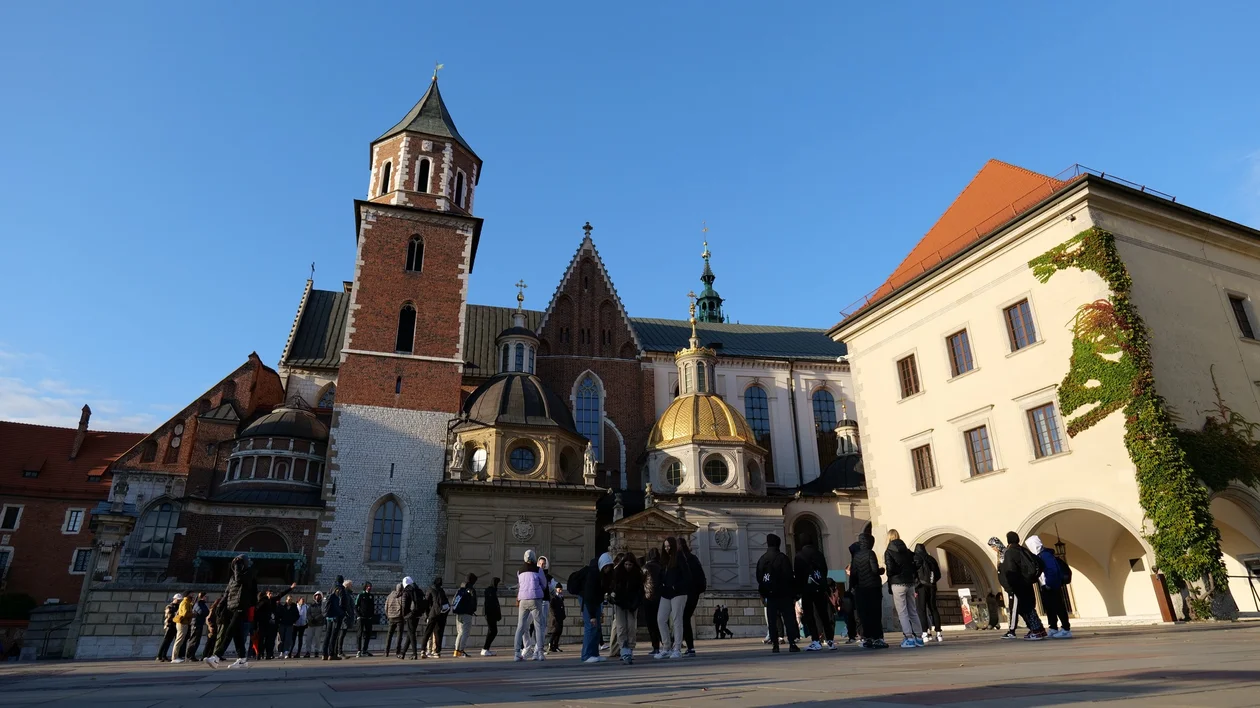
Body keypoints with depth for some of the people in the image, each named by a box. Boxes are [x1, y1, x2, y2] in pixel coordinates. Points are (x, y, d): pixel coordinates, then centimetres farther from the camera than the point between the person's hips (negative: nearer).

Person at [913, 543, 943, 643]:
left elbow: (914, 574, -10)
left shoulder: (916, 558, -2)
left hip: (921, 586, -5)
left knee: (922, 610, -4)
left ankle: (925, 633, -12)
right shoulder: (931, 559, 13)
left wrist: (915, 588, -8)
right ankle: (938, 633, 7)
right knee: (933, 609, 10)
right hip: (932, 587, 5)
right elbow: (938, 575, 14)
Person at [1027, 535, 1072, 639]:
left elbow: (1053, 570, -24)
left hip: (1052, 586, -10)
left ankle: (1066, 630, -1)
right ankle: (1053, 629, 19)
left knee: (1058, 607, -5)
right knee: (1049, 608, 13)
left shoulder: (1045, 555, -18)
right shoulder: (1039, 555, 12)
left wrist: (1048, 584, -22)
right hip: (1046, 587, 10)